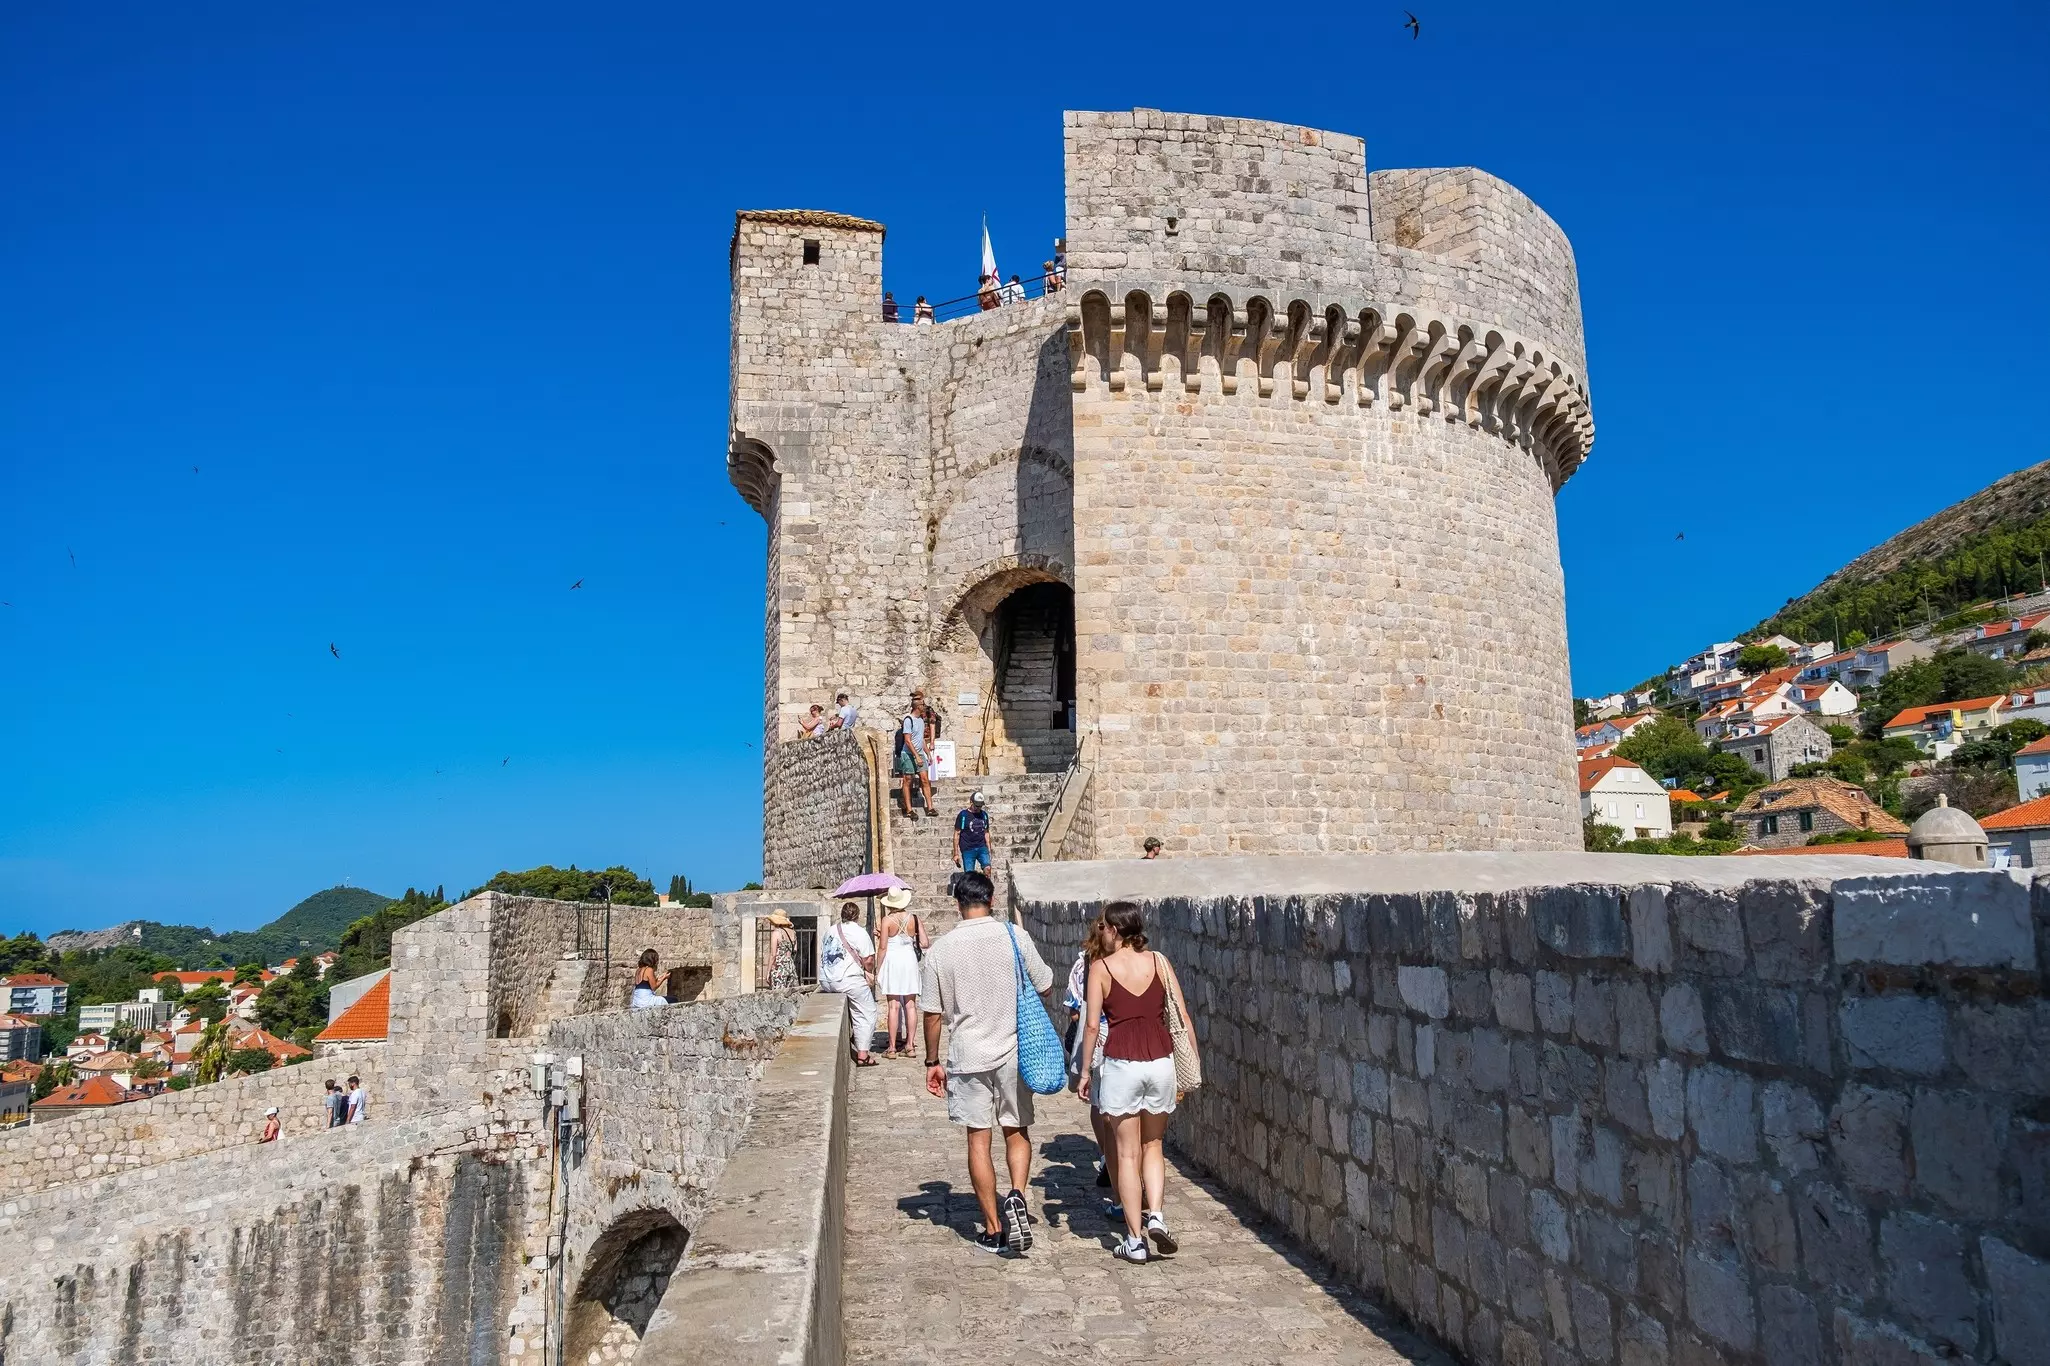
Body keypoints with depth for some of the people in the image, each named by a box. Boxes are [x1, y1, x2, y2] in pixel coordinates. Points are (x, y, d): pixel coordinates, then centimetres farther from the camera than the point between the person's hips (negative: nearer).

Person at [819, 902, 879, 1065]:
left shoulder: (829, 931, 17)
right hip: (848, 980, -6)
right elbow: (869, 960, -8)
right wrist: (869, 972, 14)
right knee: (866, 1015, 1)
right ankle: (862, 1055, -5)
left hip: (825, 981, 7)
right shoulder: (859, 932, -2)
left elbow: (822, 955, 18)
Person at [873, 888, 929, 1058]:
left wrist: (878, 969, 0)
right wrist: (930, 943, 21)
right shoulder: (913, 918, 2)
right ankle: (909, 1045, 9)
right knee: (910, 1005, 8)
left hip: (892, 961, -3)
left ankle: (892, 1048, 1)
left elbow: (883, 948, -7)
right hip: (910, 960, 3)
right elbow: (924, 944, -1)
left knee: (893, 1006, -1)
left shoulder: (887, 920, -6)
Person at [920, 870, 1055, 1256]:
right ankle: (1017, 1196, -7)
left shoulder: (941, 948, -5)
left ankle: (994, 1231, 13)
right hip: (1012, 1052, 1)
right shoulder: (1015, 936, -6)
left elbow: (933, 1013, -1)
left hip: (967, 1057, 0)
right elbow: (1044, 985, 4)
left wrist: (932, 1061, 9)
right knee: (1017, 1131, 16)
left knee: (978, 1141, 8)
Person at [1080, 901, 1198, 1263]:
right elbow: (1182, 1016, 2)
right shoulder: (1159, 961, 4)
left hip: (1120, 1064, -2)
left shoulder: (1101, 967, -3)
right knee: (1153, 1144, 20)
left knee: (1127, 1153, 8)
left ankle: (1135, 1240, 9)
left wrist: (1086, 1072, 4)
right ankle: (1155, 1214, 2)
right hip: (1161, 1061, 3)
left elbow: (1092, 1024, -5)